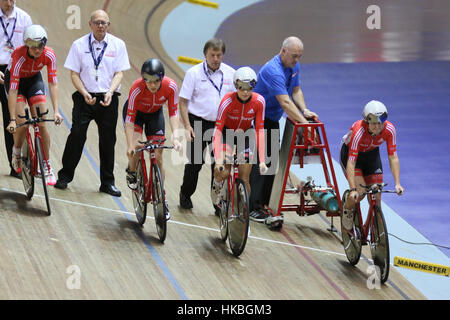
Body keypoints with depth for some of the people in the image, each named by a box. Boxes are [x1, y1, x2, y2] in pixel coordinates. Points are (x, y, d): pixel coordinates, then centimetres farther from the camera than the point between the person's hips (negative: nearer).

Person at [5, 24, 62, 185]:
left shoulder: (49, 55, -27)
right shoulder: (19, 57, -36)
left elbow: (53, 83, -22)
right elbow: (13, 90, -34)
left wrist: (56, 111, -30)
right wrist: (12, 120, -36)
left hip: (34, 80, 2)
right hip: (14, 80, -2)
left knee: (41, 124, -8)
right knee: (22, 124, -17)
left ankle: (46, 166, 0)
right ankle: (17, 152, 13)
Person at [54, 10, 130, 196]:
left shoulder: (117, 45, 3)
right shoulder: (79, 45, 2)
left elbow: (119, 73, 0)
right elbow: (74, 73, 1)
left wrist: (110, 92, -16)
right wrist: (85, 94, -13)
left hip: (108, 99, 1)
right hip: (85, 97, -1)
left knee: (108, 140, 4)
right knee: (77, 135, -9)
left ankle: (107, 182, 14)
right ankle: (65, 176, 3)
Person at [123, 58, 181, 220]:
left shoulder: (170, 87, -32)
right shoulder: (137, 88, -37)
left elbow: (173, 114, -24)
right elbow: (130, 118, -33)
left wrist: (175, 137, -36)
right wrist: (130, 145, -39)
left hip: (154, 114, 2)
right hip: (136, 111, -2)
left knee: (158, 157, -3)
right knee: (135, 149, -23)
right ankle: (131, 173, 10)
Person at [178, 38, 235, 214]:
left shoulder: (230, 74, 4)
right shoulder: (194, 73, -3)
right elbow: (183, 101, -3)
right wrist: (187, 126, -11)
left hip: (221, 125, 2)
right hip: (198, 123, -2)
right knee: (195, 162, 5)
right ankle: (185, 195, 27)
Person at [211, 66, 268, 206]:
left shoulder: (259, 101, -24)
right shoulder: (228, 100, -30)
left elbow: (260, 131, -21)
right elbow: (218, 130, -31)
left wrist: (262, 161, -26)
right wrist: (218, 160, -39)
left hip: (245, 134, 2)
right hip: (227, 133, -2)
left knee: (244, 179, -4)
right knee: (223, 172, -20)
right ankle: (217, 185, 15)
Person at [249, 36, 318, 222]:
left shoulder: (294, 66, 1)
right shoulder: (273, 71, -30)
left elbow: (296, 91, 8)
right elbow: (285, 102, -35)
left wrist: (305, 111, -9)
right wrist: (303, 122, -38)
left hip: (273, 119, 9)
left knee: (273, 158, 10)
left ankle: (266, 201, 18)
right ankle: (254, 208, -14)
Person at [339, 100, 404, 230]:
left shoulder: (389, 129, -28)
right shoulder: (359, 131, -39)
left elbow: (393, 157, -22)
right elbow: (351, 162, -39)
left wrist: (397, 184, -30)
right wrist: (353, 190, -45)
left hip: (371, 153, 4)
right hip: (349, 152, -4)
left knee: (376, 199, -6)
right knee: (360, 192, -20)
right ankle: (347, 210, 12)